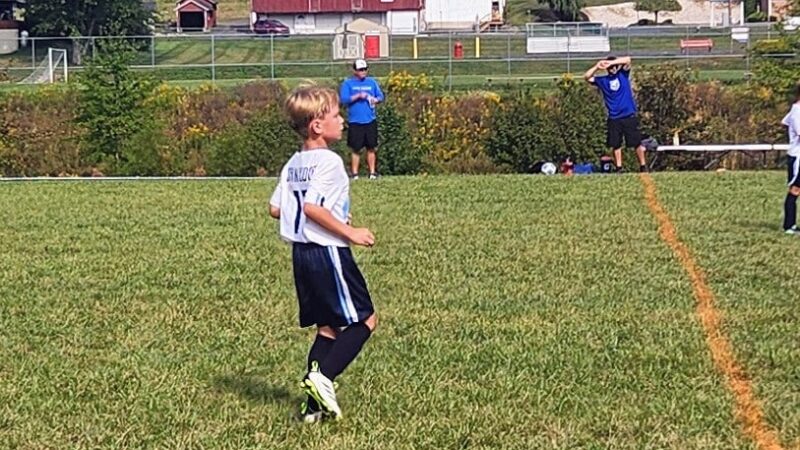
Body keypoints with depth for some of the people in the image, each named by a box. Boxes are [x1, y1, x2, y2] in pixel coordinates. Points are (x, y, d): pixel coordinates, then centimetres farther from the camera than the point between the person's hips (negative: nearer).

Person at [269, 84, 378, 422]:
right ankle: (322, 376, -12)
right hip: (328, 251, -9)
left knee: (327, 326, 14)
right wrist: (349, 233, -19)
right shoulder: (329, 161, -15)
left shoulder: (293, 164, 12)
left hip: (301, 252, 9)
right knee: (364, 320, 1)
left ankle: (314, 405, 10)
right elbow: (312, 205, -26)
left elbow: (276, 208, 13)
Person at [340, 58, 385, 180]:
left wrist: (376, 100, -11)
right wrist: (358, 96, -17)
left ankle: (372, 172, 11)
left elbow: (381, 96, 11)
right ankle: (354, 173, 7)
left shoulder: (372, 82, 10)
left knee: (372, 147, 5)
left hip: (370, 121, 3)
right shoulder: (348, 83, 1)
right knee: (356, 149, 1)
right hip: (355, 122, -3)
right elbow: (343, 99, -10)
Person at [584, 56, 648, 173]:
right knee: (616, 145, 3)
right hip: (613, 119, 2)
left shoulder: (623, 74, 4)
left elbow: (627, 59, -9)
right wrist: (597, 67, -8)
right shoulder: (602, 80, 7)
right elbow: (587, 77, 2)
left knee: (637, 143, 0)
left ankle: (643, 166, 8)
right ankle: (619, 168, 12)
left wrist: (611, 62, -14)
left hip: (629, 116, -2)